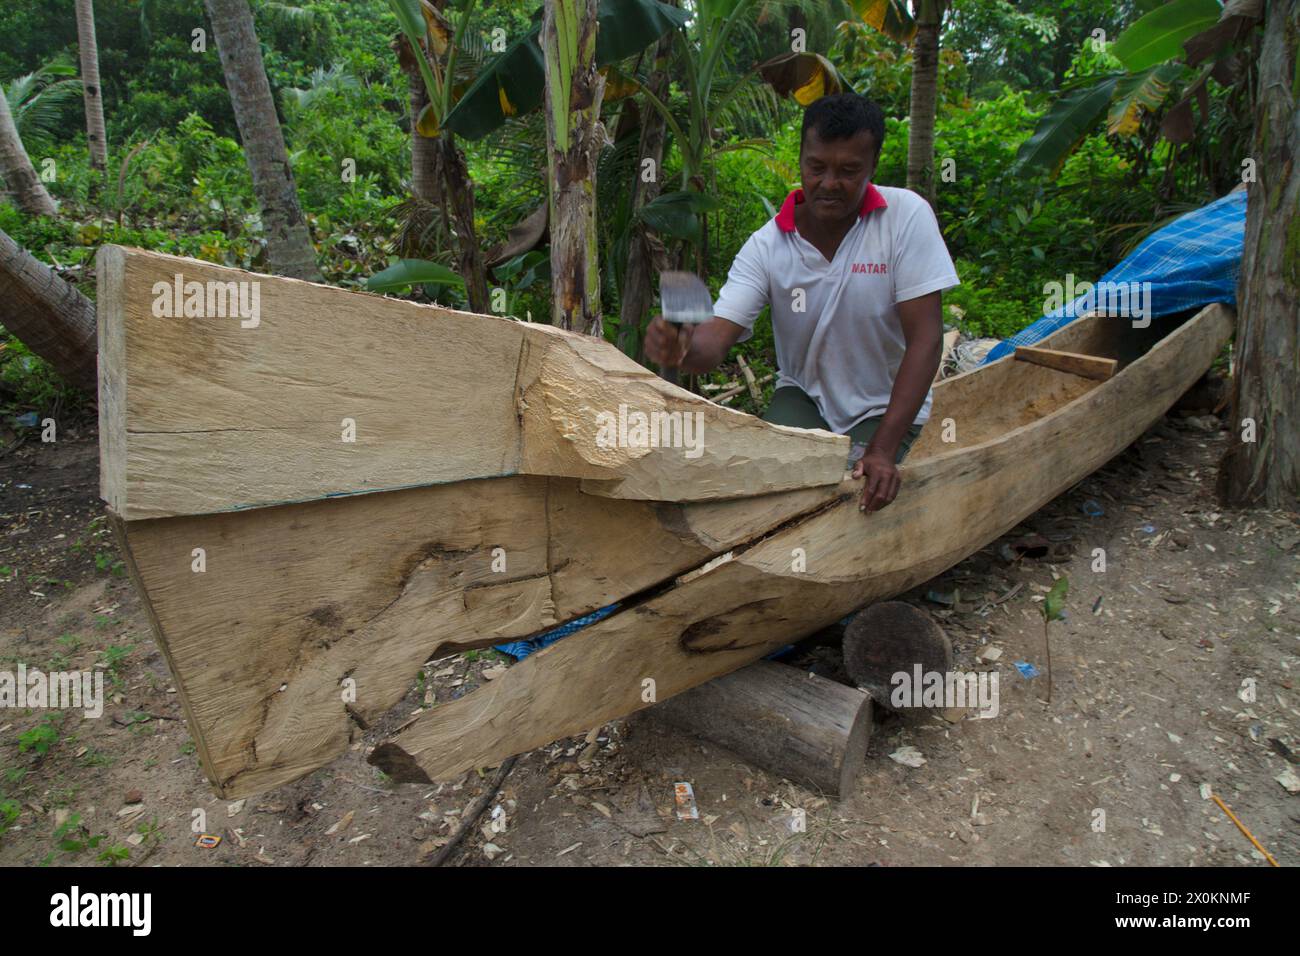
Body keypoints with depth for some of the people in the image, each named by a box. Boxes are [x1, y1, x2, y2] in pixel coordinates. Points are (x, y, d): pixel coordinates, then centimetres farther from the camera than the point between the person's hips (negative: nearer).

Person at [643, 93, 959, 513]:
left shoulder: (907, 217, -17)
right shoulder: (766, 247, -12)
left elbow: (925, 339, -19)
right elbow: (716, 339, -22)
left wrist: (883, 451, -26)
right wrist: (680, 346, -49)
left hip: (886, 408, -1)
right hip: (803, 396, 2)